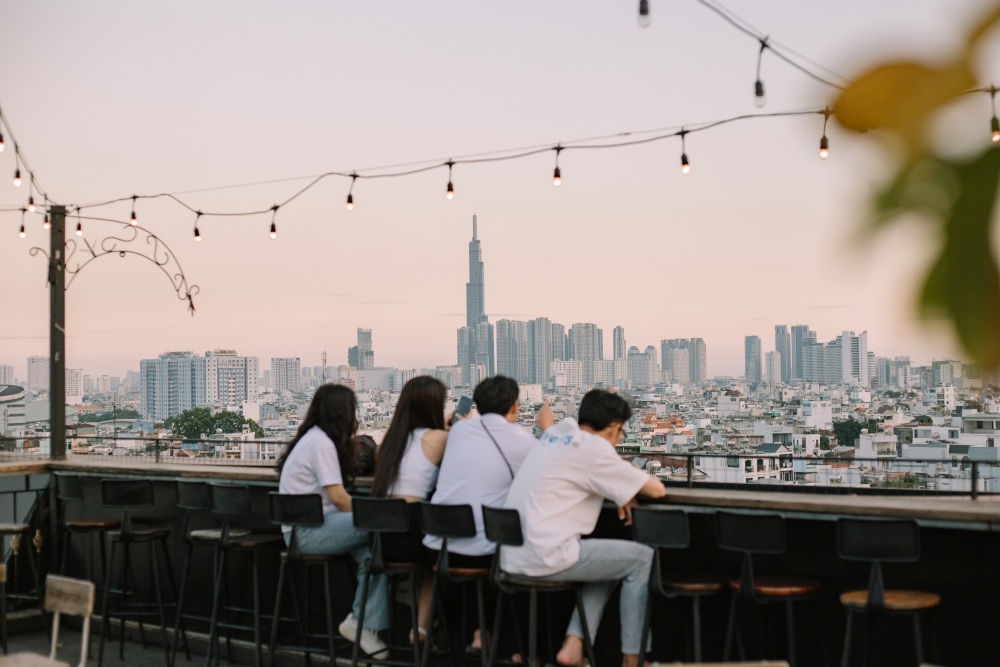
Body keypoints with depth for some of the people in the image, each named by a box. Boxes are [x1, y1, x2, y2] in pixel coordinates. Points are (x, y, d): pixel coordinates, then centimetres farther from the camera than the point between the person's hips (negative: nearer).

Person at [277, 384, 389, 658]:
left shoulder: (315, 437, 15)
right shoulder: (321, 442, -15)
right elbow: (338, 498, -20)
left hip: (311, 525, 9)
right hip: (307, 532, -9)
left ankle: (364, 622, -15)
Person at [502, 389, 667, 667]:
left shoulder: (557, 433, 14)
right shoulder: (594, 447, -9)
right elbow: (656, 489, -3)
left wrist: (620, 492, 14)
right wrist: (627, 490, 19)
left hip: (513, 556, 8)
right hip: (546, 557, -8)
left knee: (609, 559, 26)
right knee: (642, 558, 6)